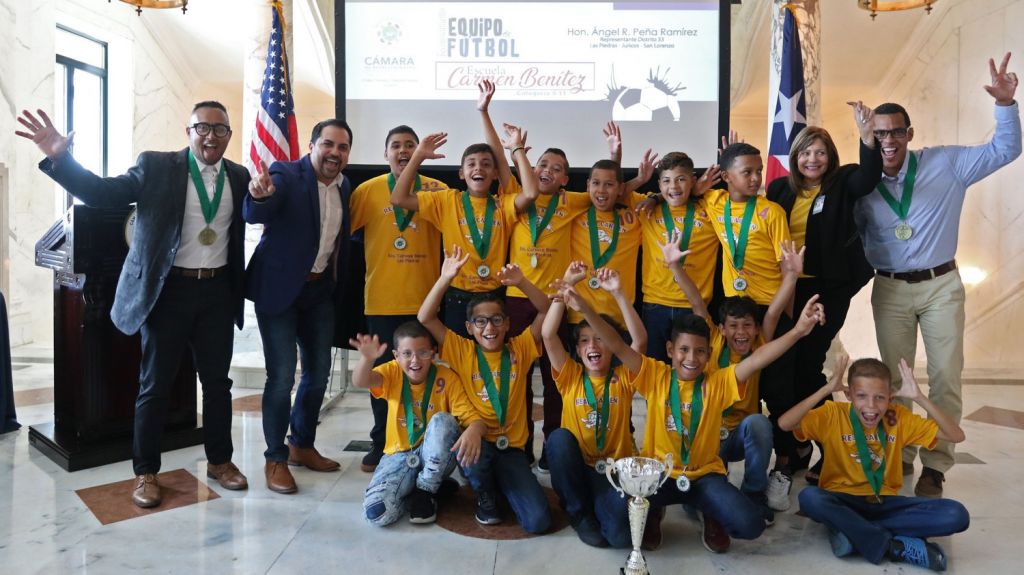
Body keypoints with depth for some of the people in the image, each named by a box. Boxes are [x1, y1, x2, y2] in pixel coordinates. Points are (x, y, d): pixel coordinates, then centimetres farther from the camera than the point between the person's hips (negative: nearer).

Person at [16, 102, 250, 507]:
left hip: (218, 292, 3)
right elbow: (103, 193, -10)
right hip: (168, 290, -2)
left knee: (217, 381, 12)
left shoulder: (239, 177, 6)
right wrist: (60, 159, -23)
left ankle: (219, 460, 27)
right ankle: (145, 472, 21)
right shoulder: (156, 166, -3)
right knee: (155, 385, 7)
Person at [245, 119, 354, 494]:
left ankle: (302, 445, 31)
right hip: (280, 289, -6)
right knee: (282, 377, -5)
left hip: (320, 290, 7)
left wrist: (338, 283, 9)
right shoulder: (286, 174, -14)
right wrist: (260, 196, -51)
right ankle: (275, 459, 12)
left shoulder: (345, 186, 5)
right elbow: (254, 215, -31)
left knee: (318, 372, 13)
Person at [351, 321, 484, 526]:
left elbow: (473, 417, -19)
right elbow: (360, 382, -29)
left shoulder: (447, 378, -13)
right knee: (376, 512, -24)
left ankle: (426, 490, -12)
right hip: (399, 455, 1)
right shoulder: (393, 372, -8)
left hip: (436, 457, 0)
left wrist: (474, 430, -45)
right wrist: (367, 358, -53)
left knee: (443, 420, -32)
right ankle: (411, 487, 8)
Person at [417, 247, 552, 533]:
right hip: (475, 444, 0)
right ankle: (485, 493, -2)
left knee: (538, 521, -17)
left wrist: (521, 283, -21)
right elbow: (425, 318, -9)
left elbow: (547, 311, -6)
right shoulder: (462, 351, 0)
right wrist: (445, 278, -19)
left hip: (510, 448, 1)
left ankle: (502, 486, 17)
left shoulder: (519, 349, 2)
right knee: (473, 443, -39)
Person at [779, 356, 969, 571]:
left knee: (956, 515, -20)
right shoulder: (833, 414, -10)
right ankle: (895, 545, -24)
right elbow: (784, 423, -27)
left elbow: (956, 436, -8)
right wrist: (826, 390, -29)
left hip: (884, 502, 3)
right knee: (810, 498, -37)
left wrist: (919, 397, -18)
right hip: (842, 500, -3)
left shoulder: (899, 418, -1)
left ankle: (851, 531, -22)